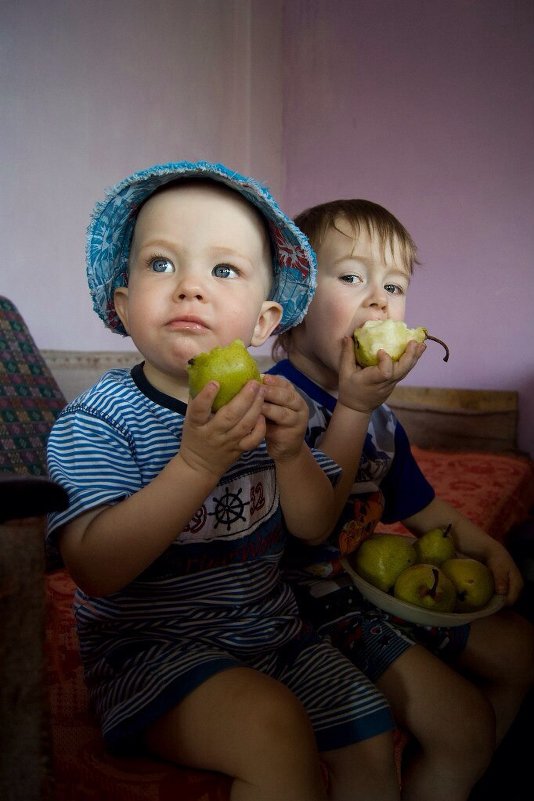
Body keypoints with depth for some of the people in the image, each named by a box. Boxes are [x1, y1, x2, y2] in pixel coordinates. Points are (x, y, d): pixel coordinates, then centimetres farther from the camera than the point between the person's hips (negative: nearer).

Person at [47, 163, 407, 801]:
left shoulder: (264, 403, -1)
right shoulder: (97, 419, -16)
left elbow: (315, 528, -1)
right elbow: (96, 570, -26)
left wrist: (290, 454, -22)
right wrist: (197, 464, -36)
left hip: (268, 626, 5)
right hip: (150, 645, -4)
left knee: (369, 741, 2)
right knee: (273, 726, -26)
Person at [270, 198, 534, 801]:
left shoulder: (377, 411, 7)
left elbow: (416, 502, 20)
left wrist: (483, 545, 9)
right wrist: (353, 408, -29)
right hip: (313, 596, -9)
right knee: (462, 725, -15)